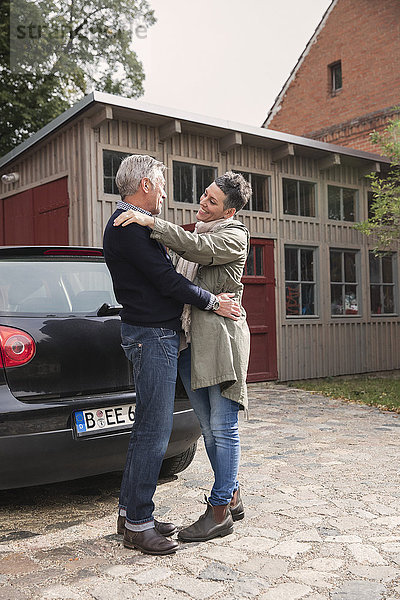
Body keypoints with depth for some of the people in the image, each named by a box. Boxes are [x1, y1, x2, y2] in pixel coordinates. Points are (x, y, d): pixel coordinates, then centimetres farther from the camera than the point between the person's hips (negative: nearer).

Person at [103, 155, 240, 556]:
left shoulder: (131, 224, 19)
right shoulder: (128, 226, -15)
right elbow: (165, 279, -18)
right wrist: (212, 302, -10)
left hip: (157, 334, 11)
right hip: (152, 335, -11)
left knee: (148, 428, 14)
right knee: (154, 431, -6)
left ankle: (130, 512, 23)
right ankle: (138, 524, 4)